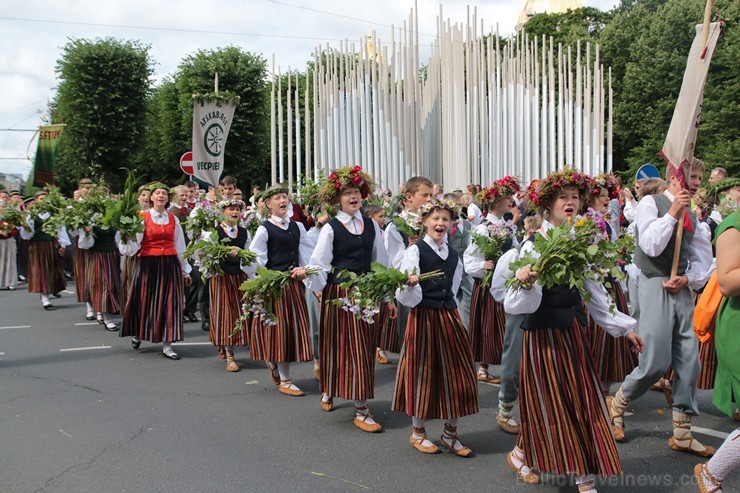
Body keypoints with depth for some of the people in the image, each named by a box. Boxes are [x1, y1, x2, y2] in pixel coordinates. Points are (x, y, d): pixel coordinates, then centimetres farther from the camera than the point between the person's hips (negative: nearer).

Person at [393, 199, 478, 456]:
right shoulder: (415, 250, -6)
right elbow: (409, 297, -13)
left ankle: (450, 434, 20)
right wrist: (410, 284, -33)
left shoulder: (454, 255, 10)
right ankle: (418, 433, 21)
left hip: (449, 316, 5)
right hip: (423, 317, -5)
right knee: (423, 372, 3)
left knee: (456, 373, 5)